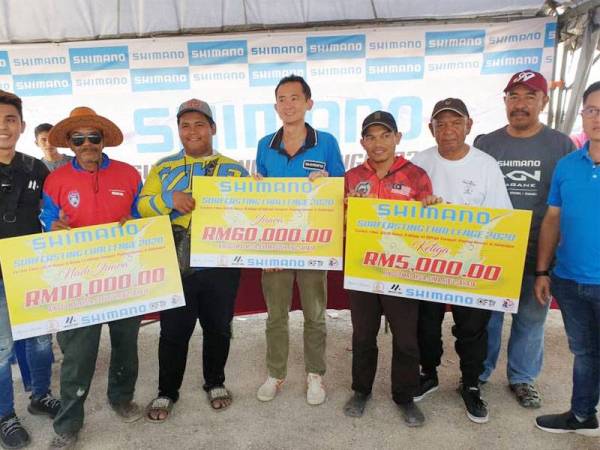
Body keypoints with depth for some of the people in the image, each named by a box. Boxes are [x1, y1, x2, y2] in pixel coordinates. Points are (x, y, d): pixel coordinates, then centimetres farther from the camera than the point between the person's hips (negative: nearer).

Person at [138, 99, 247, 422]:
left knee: (218, 328, 14)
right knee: (173, 331, 9)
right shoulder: (163, 168, 8)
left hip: (221, 264, 0)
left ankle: (215, 383, 36)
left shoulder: (234, 169, 6)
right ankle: (167, 392, 30)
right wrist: (170, 199, -16)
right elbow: (142, 207, 2)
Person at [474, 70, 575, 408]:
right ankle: (478, 373, 29)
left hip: (539, 252, 0)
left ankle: (523, 377, 33)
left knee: (531, 318, 13)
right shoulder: (485, 144, 2)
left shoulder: (562, 146, 1)